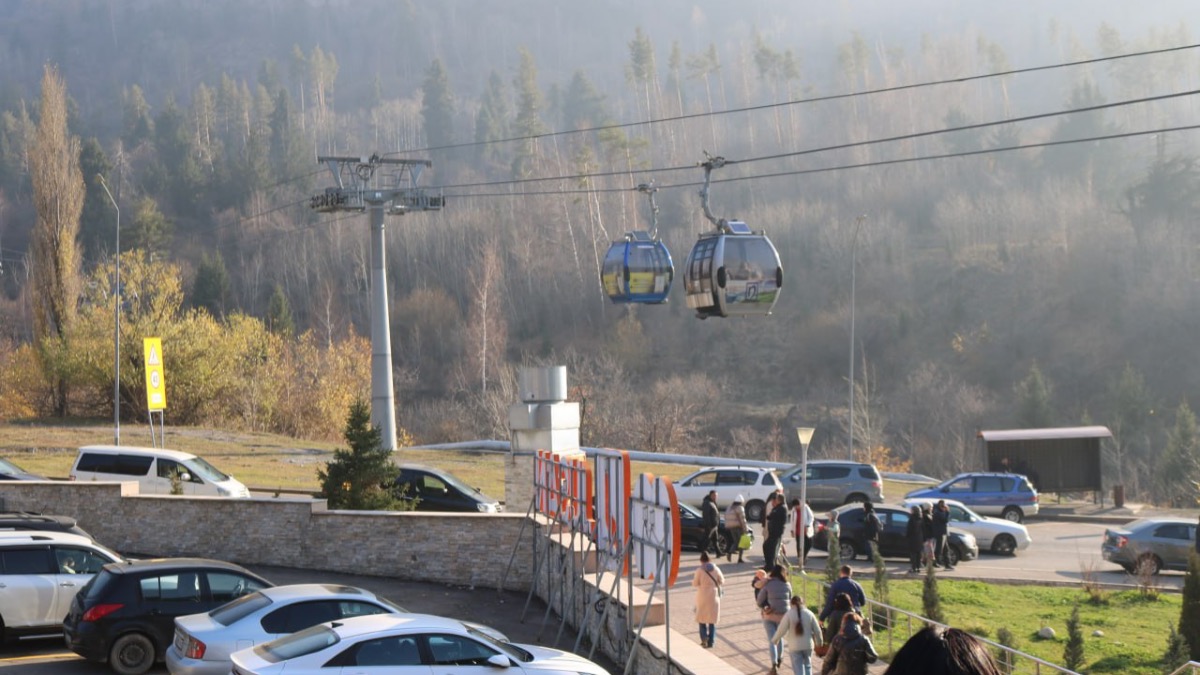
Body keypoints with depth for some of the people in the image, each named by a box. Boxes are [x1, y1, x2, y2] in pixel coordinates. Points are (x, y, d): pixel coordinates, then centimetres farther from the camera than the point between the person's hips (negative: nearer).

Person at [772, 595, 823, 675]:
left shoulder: (789, 614, -9)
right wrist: (819, 641, 22)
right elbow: (817, 630, 4)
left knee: (798, 668, 1)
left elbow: (782, 629, -9)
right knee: (807, 666, 21)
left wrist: (775, 639, 8)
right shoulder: (809, 613, 0)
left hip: (795, 646, -3)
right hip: (808, 645, 3)